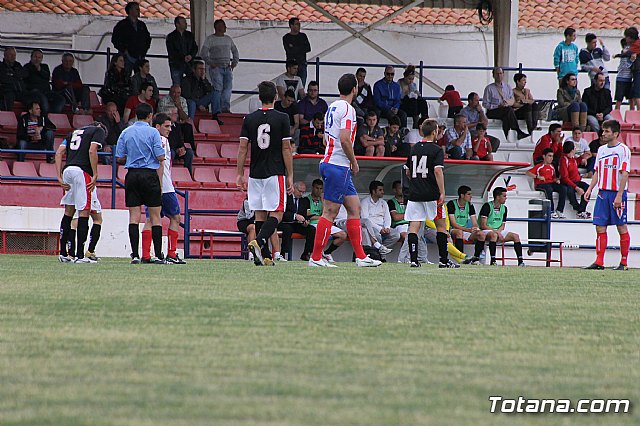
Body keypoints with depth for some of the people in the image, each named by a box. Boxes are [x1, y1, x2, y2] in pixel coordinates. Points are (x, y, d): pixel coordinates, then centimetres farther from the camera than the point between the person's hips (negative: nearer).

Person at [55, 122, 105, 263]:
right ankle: (80, 255, -7)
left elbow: (59, 152, 15)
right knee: (84, 212, -4)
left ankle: (63, 253, 17)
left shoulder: (74, 132, 27)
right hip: (83, 171, -6)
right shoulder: (99, 131, 9)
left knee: (68, 212, 16)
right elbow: (92, 151, -9)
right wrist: (95, 175, -9)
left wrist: (60, 177, 10)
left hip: (67, 170, 6)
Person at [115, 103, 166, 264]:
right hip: (150, 174, -3)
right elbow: (160, 159, -6)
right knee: (155, 216, 2)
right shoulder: (152, 132, -4)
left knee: (134, 216, 3)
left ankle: (135, 255, -3)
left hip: (132, 175, 3)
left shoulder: (125, 133, 7)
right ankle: (158, 255, 0)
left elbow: (119, 158, 9)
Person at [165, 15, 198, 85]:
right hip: (176, 65, -3)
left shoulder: (190, 35, 15)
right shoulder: (170, 37, 2)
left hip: (189, 65, 3)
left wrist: (191, 55, -8)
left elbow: (195, 48, 13)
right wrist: (183, 57, -15)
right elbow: (171, 52, -6)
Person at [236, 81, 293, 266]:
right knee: (276, 214, -2)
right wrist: (290, 176, 1)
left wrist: (240, 174, 8)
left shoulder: (249, 119, 3)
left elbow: (242, 149, 2)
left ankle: (264, 256, 6)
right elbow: (286, 149, -4)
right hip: (275, 173, -3)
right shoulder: (282, 118, -4)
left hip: (255, 174, 3)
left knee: (260, 214, 8)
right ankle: (259, 242, -25)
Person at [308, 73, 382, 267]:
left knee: (354, 208, 10)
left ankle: (361, 256, 8)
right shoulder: (347, 109, -13)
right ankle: (316, 257, -5)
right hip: (338, 166, -10)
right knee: (330, 212, -7)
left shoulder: (332, 108, 16)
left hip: (329, 162, 10)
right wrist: (354, 162, -10)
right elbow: (344, 139, -22)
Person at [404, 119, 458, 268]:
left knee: (413, 226, 0)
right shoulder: (436, 150, -6)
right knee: (441, 225, 8)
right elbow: (438, 171, -18)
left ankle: (413, 259, -11)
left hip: (414, 194, 4)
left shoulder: (414, 149, 11)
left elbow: (407, 172, 19)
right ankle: (444, 260, 8)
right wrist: (442, 193, -19)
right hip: (431, 194, -4)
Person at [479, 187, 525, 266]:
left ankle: (520, 261, -19)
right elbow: (483, 225, -15)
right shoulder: (487, 206, -11)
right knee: (494, 235, -39)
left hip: (498, 231, 7)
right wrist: (496, 232, -21)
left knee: (515, 236, -12)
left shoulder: (504, 208, 10)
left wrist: (498, 231, -13)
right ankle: (493, 261, -42)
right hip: (486, 231, -7)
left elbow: (502, 225, 10)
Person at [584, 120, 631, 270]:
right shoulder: (602, 150, 13)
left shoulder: (623, 150, -6)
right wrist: (590, 189, 7)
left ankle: (624, 262, 6)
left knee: (622, 228, 0)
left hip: (617, 193, -6)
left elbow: (625, 174, -12)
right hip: (602, 193, 6)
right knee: (600, 227, 1)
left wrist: (619, 196, -18)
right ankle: (599, 262, 1)